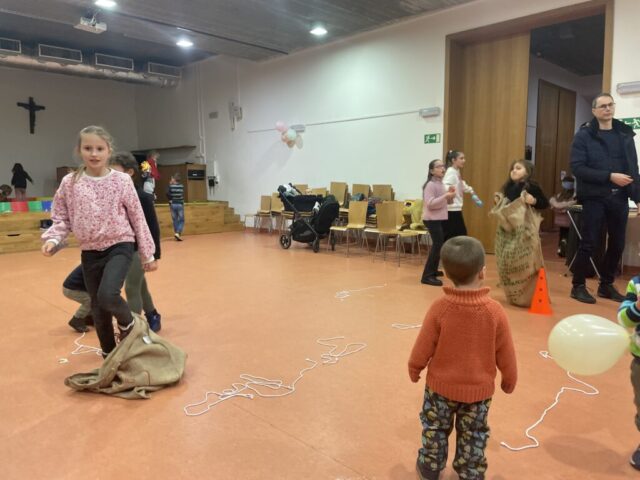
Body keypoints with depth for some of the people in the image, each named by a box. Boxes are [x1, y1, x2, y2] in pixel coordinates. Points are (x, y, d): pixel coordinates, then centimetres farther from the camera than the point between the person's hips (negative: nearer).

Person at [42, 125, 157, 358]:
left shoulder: (122, 180, -6)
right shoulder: (69, 183, -1)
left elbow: (138, 218, -2)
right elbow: (61, 218, 7)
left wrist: (148, 254, 0)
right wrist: (53, 239, -14)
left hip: (119, 245, -3)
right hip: (90, 252, 3)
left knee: (107, 295, -26)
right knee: (98, 307, 11)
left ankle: (128, 322, 8)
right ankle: (109, 356, 31)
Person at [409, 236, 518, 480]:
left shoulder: (440, 307, -21)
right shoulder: (494, 310, -18)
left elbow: (423, 346, -12)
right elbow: (506, 354, -6)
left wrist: (414, 369, 8)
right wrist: (509, 380, 12)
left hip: (441, 385, 0)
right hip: (479, 388, 1)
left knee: (435, 429, 20)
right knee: (473, 436, 20)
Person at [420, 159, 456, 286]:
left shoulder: (441, 184, 13)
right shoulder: (430, 185, -15)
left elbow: (446, 202, 19)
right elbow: (430, 203, -24)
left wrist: (450, 195, -2)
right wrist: (445, 196, -26)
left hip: (440, 218, 10)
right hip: (432, 219, -10)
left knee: (438, 244, 18)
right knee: (438, 245, -15)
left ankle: (433, 270, 33)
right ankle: (427, 276, -14)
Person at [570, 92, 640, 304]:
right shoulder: (584, 135, -4)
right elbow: (577, 168, -13)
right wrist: (610, 176, -19)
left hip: (619, 198, 5)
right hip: (595, 197, -5)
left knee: (617, 244, 10)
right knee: (589, 243, -2)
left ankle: (606, 285, 25)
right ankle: (578, 286, 12)